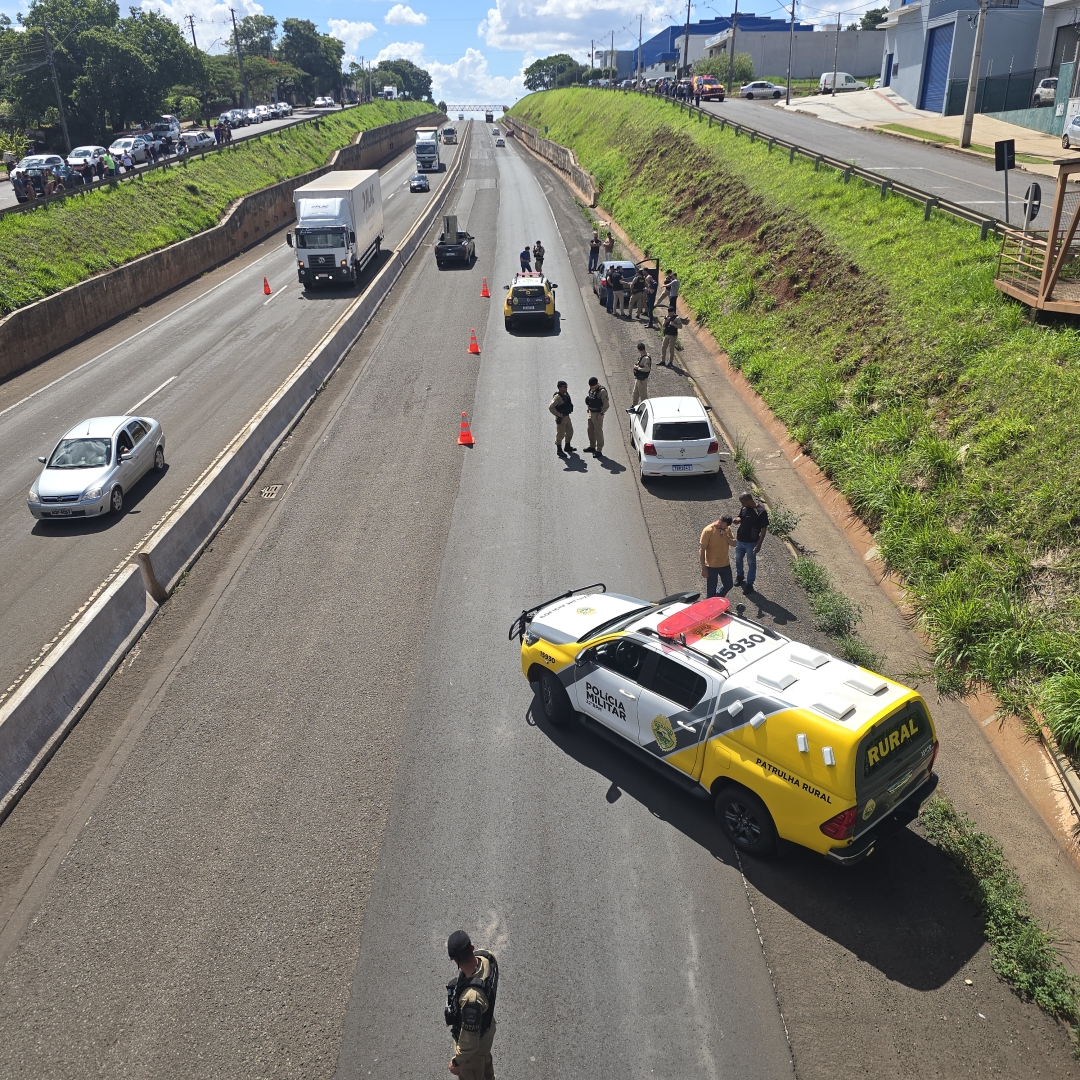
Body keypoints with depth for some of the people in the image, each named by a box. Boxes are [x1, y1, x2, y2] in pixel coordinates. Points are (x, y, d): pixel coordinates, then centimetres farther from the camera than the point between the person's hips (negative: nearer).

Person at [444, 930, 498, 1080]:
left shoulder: (471, 996, -47)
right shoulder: (485, 956, -28)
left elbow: (470, 1038, -32)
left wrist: (457, 1061, -14)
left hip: (474, 1041, -6)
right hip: (485, 1026, 6)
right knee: (485, 1063, 36)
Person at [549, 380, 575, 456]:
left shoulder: (566, 394, 5)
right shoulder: (557, 397, -22)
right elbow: (550, 407, -29)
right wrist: (558, 414, -24)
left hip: (567, 417, 9)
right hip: (561, 418, -9)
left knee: (570, 432, 18)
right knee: (560, 434, 1)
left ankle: (567, 447, 35)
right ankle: (559, 450, 13)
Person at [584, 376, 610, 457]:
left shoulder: (602, 391, -21)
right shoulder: (591, 389, 4)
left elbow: (606, 404, -20)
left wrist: (601, 414, -20)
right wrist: (588, 408, 14)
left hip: (597, 414, -9)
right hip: (591, 413, 9)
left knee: (598, 432, -2)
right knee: (590, 430, 20)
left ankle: (599, 451, 5)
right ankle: (592, 446, 37)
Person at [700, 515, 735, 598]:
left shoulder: (727, 529, -2)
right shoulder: (708, 531, -21)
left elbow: (734, 544, 1)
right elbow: (701, 550, -19)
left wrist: (726, 536, -19)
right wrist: (703, 568, -20)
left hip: (725, 564, 6)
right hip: (712, 566, -6)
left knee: (728, 586, 20)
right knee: (711, 592, 3)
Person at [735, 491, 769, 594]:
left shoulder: (761, 512, -24)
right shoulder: (744, 508, -7)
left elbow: (764, 529, -17)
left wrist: (759, 544, -17)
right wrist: (737, 520, -14)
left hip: (751, 543, -6)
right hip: (740, 540, 6)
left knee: (751, 563, 11)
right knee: (738, 559, 24)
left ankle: (749, 583, 27)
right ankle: (739, 576, 48)